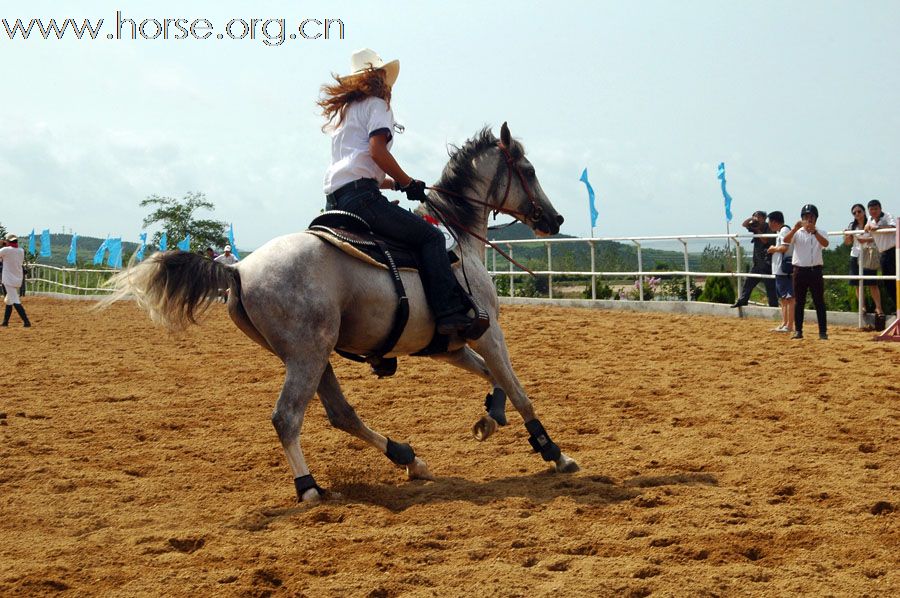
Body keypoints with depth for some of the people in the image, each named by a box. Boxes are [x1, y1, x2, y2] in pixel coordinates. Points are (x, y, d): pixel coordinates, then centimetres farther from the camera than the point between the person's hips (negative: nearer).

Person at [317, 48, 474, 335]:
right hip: (360, 196, -9)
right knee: (430, 236, -7)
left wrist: (396, 183, 27)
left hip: (334, 201, 9)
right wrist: (408, 183, -1)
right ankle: (450, 312, -22)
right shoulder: (376, 104, 4)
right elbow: (378, 151, -12)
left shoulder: (342, 111, 29)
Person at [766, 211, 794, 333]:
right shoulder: (780, 232, 19)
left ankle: (790, 325, -9)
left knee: (789, 298, -8)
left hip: (785, 270, -11)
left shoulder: (784, 230, -12)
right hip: (779, 271, 11)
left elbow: (784, 247, -24)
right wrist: (773, 250, 10)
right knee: (783, 299, 12)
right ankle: (784, 324, 16)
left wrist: (773, 249, -8)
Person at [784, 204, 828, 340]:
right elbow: (786, 240, -15)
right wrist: (795, 228, -30)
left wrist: (814, 232, -32)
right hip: (800, 271, 1)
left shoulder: (820, 233, 4)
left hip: (815, 270, -1)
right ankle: (798, 331, 11)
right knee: (799, 302, 5)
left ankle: (823, 331, 3)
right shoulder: (797, 233, 5)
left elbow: (825, 244, -18)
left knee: (819, 302, 0)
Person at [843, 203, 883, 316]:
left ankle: (878, 307, -7)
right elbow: (847, 242, 13)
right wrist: (847, 235, -8)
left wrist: (865, 240, -28)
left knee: (872, 284, -9)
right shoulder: (852, 226, 9)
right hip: (856, 256, 4)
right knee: (858, 284, 4)